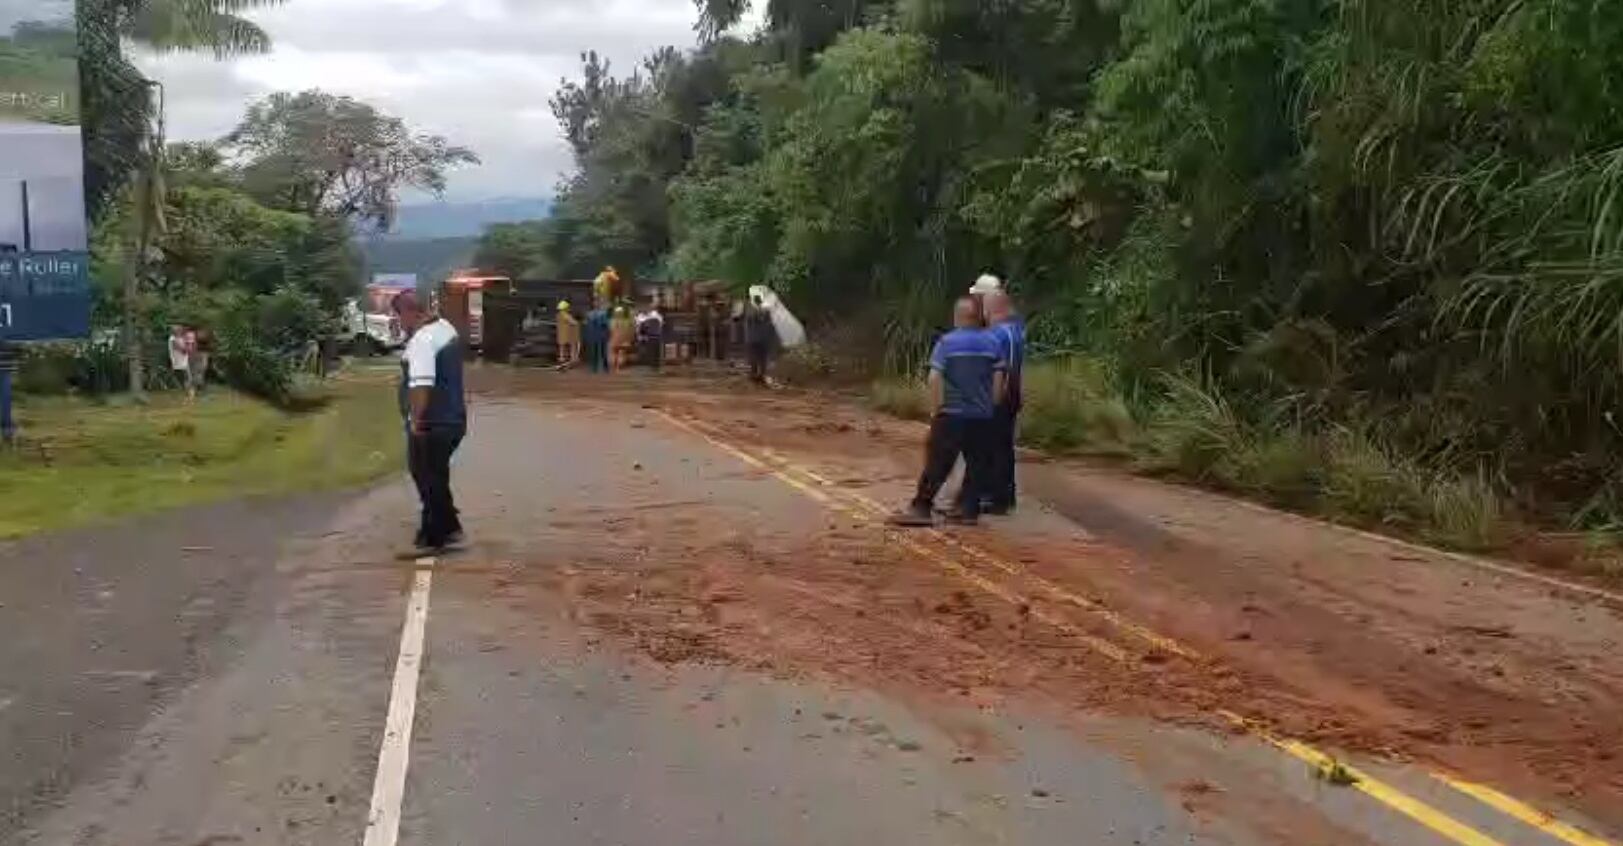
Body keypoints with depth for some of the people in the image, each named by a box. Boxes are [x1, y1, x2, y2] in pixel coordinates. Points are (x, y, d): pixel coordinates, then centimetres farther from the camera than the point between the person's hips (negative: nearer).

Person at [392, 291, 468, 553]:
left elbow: (421, 385, -32)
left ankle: (434, 537, 12)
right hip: (452, 418, 10)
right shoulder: (445, 327, 9)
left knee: (429, 480, 3)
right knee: (436, 477, 21)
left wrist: (416, 421, -26)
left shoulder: (422, 340, -22)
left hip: (431, 424, -10)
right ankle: (448, 527, 28)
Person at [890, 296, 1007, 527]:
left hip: (952, 414, -3)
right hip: (983, 416, 3)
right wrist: (993, 405, 13)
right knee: (976, 463, 9)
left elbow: (935, 378, -12)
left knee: (938, 462, -1)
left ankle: (921, 507, -2)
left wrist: (935, 409, -5)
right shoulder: (992, 343, 4)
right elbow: (999, 378, 3)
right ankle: (967, 510, 9)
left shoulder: (947, 342, -6)